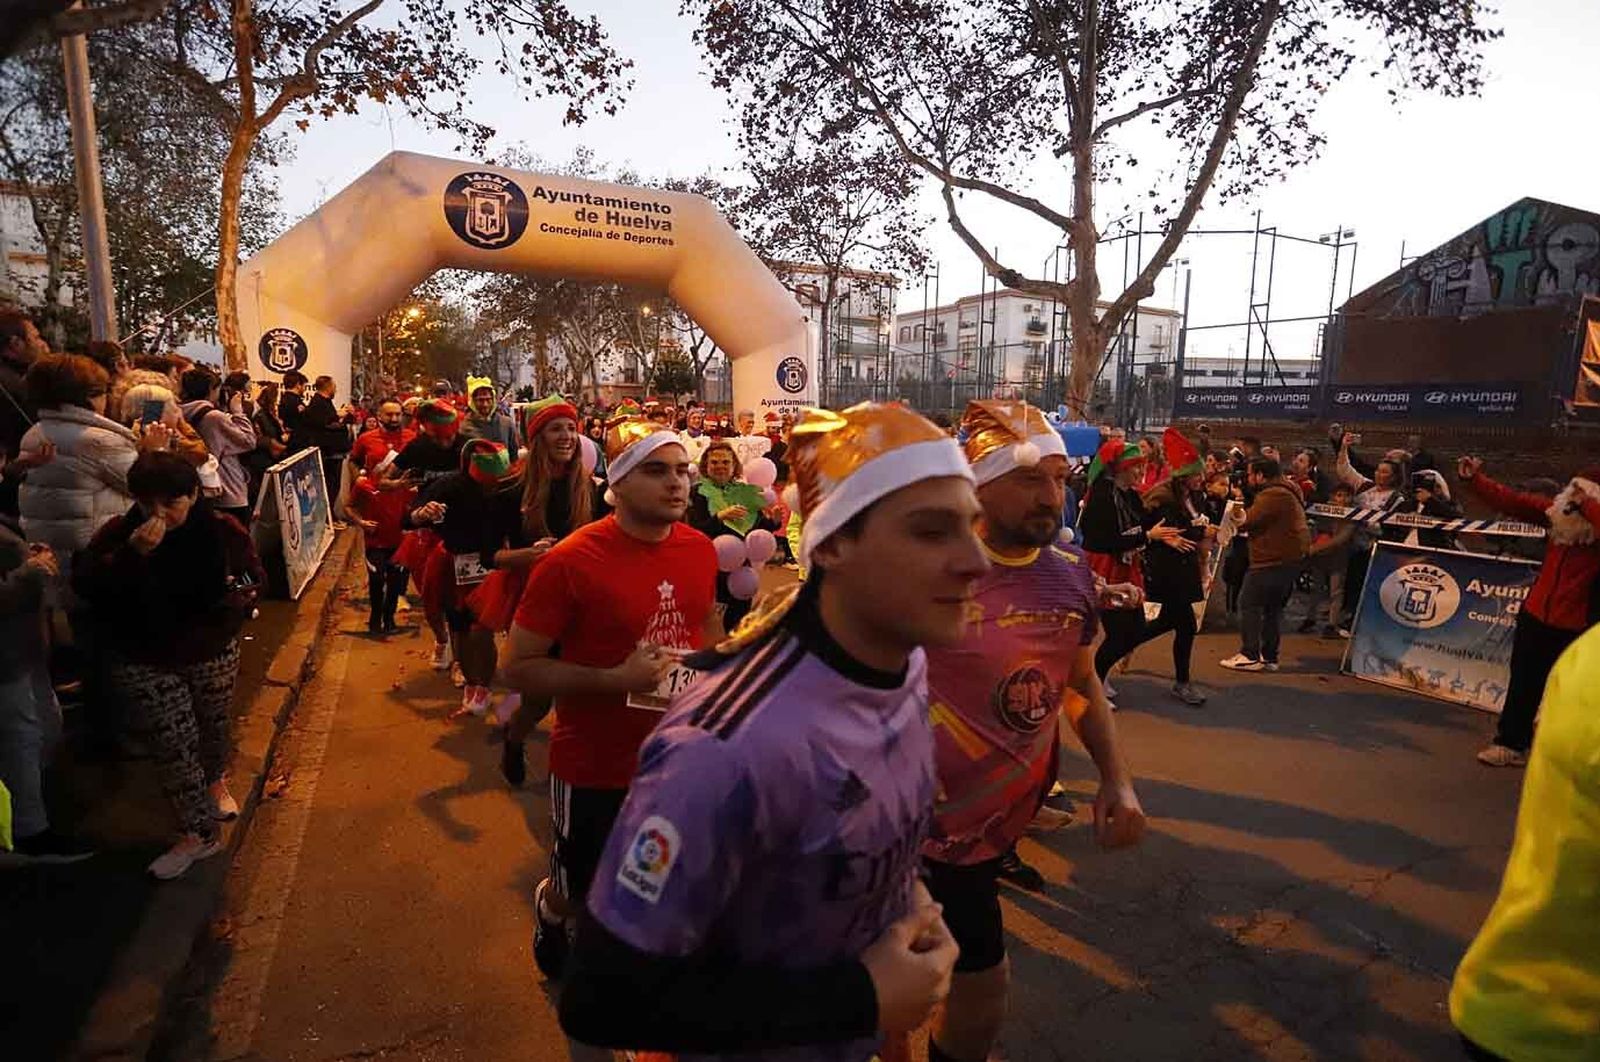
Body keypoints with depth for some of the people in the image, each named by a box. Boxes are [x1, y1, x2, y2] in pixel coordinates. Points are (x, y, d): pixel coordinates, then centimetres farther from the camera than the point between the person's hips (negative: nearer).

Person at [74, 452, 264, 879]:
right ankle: (201, 833, 8)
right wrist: (131, 554, -35)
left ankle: (215, 781, 52)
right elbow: (84, 585, -22)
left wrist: (241, 595, -18)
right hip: (143, 660, -1)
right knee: (174, 740, -3)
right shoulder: (118, 534, -14)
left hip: (212, 653, 2)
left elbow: (254, 575, 4)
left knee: (212, 724, 20)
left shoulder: (222, 531, -12)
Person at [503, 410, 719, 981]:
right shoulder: (571, 561, -20)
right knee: (580, 891, 21)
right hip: (596, 771, -4)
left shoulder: (701, 549, -4)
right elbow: (519, 667, -16)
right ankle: (550, 913, 57)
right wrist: (615, 680, -26)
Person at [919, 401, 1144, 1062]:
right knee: (983, 984, 4)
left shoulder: (1072, 575, -4)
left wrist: (1117, 780, -3)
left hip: (1010, 815, 6)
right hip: (939, 827, -6)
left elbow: (1080, 686, 10)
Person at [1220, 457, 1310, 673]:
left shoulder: (1272, 495, -17)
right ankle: (1269, 657, 20)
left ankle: (1250, 656, -4)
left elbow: (1247, 521, -22)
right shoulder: (1287, 492, 18)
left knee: (1249, 604, -5)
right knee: (1274, 607, 15)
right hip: (1292, 558, 11)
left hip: (1273, 560, -11)